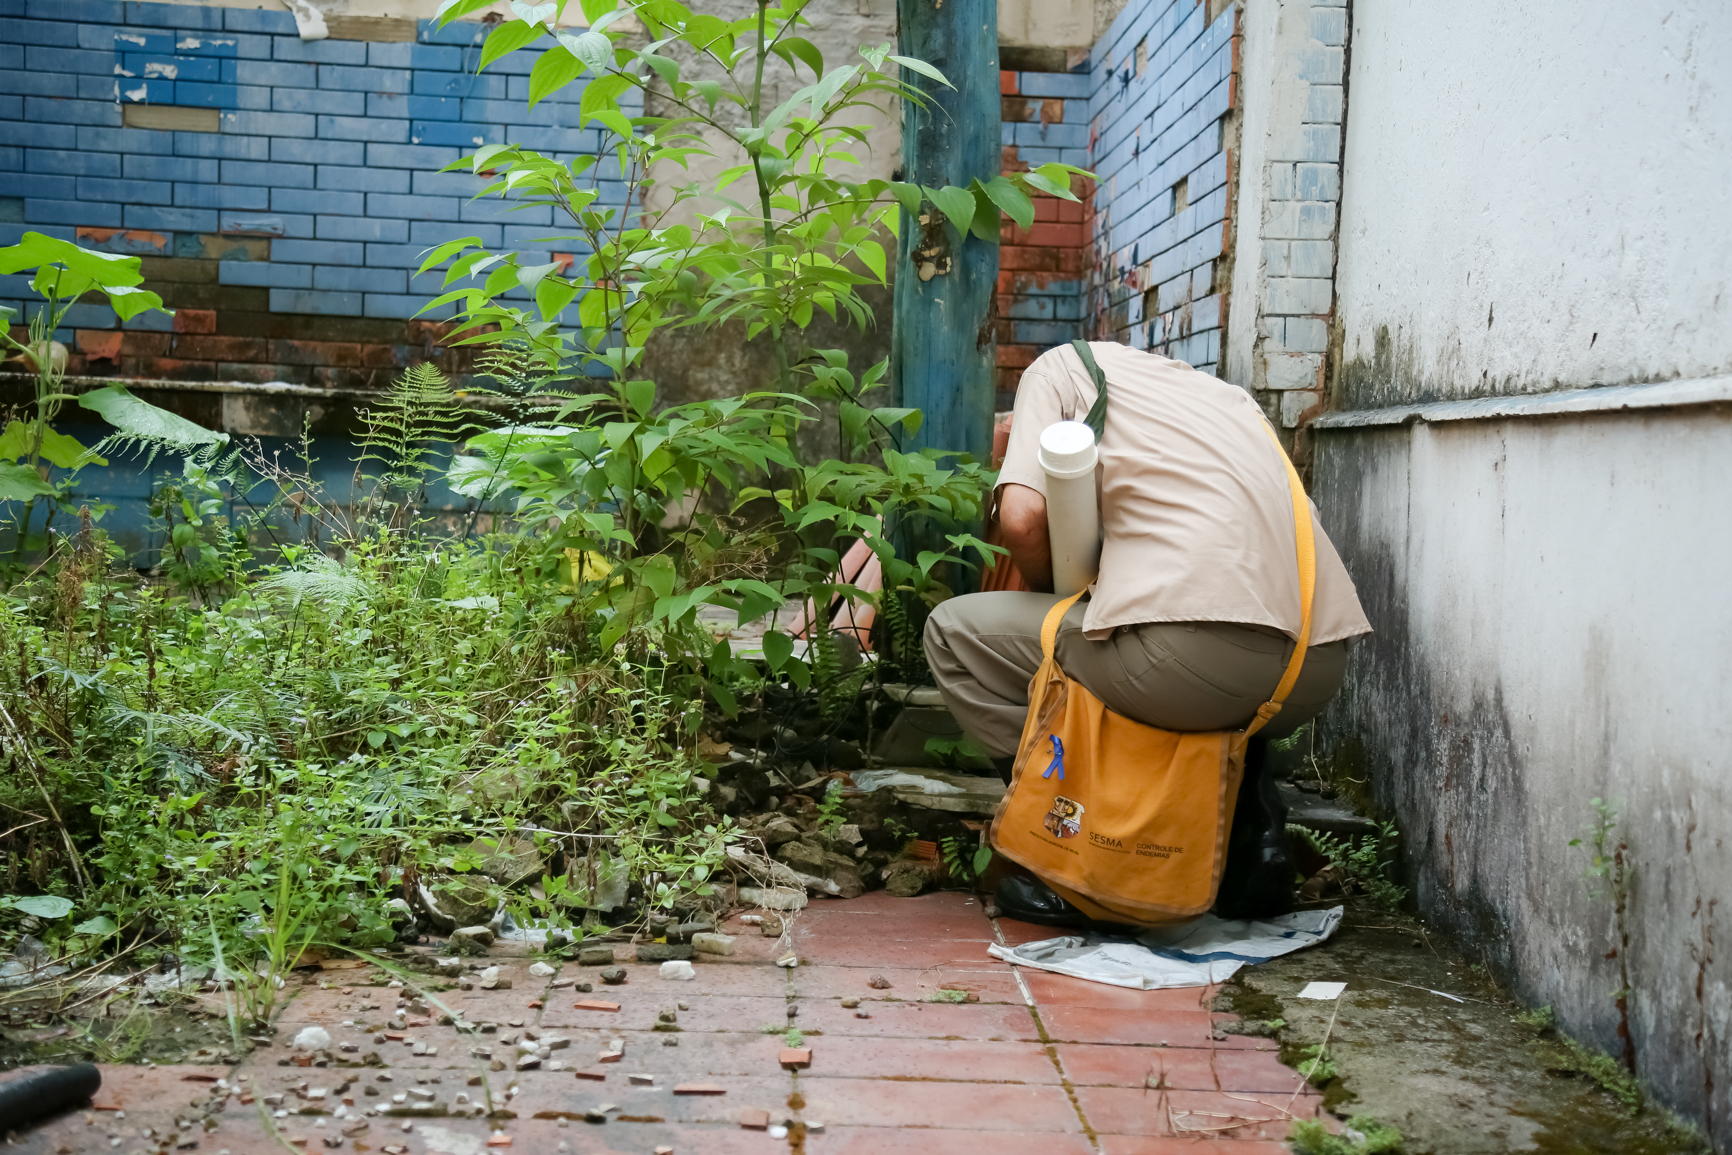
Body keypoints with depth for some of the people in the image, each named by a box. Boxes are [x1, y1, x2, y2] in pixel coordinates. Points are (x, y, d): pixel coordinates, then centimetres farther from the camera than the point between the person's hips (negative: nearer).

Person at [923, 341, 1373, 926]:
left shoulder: (1063, 364, 16)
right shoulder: (1225, 392, 34)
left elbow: (1022, 519, 0)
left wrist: (1065, 600, 20)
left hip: (1194, 653, -7)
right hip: (1318, 671, 8)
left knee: (954, 629, 12)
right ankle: (1252, 839, 22)